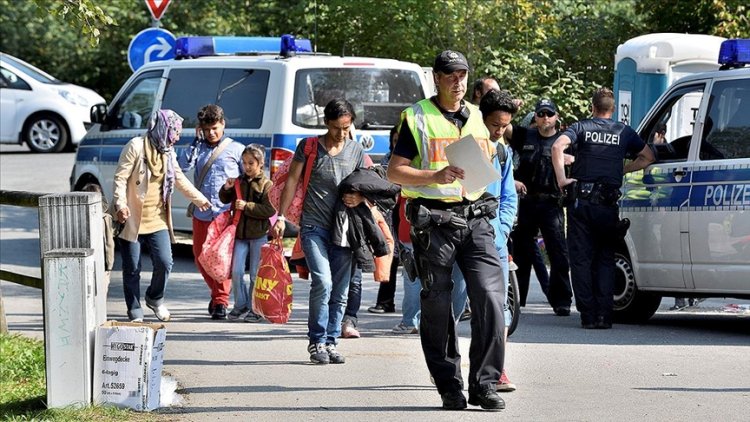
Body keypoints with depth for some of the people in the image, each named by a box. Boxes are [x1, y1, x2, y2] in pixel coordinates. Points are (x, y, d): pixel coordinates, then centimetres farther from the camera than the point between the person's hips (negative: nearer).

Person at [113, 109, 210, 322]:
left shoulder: (168, 153, 13)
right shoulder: (136, 146, -9)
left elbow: (180, 179, 27)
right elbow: (120, 178, -13)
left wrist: (200, 199, 34)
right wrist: (120, 204, -26)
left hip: (157, 220, 6)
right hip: (132, 219, -5)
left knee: (164, 262, -6)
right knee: (132, 270, 0)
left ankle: (155, 298, 21)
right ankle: (135, 312, 12)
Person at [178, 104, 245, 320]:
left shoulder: (236, 149, 3)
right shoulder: (198, 148, 10)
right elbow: (183, 165, -5)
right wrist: (196, 142, -5)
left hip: (226, 212, -4)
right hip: (201, 212, 4)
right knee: (200, 256, 10)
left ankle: (221, 300, -4)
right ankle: (217, 292, 29)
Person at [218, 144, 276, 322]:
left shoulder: (267, 185, -7)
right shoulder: (239, 182, 8)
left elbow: (270, 210, -16)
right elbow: (225, 200, 20)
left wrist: (247, 206, -19)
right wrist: (227, 189, -1)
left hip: (259, 235, -4)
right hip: (240, 233, 4)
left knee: (255, 274, 2)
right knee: (236, 271, 0)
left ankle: (254, 309, 12)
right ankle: (241, 305, 14)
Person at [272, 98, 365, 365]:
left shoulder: (356, 150, 9)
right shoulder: (309, 147, 1)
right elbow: (292, 181, 5)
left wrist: (360, 198, -8)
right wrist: (281, 217, -1)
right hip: (314, 227, -3)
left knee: (340, 290, 4)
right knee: (322, 281, -18)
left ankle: (330, 343, 13)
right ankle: (317, 341, -8)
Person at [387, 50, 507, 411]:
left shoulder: (477, 117, 18)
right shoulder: (417, 118, 3)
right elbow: (395, 171, -2)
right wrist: (435, 176, -16)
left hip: (475, 219, 3)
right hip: (434, 222, -3)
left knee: (490, 298, -10)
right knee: (437, 309, 1)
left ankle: (484, 385, -5)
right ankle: (449, 388, 10)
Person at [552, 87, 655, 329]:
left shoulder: (581, 128, 5)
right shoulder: (624, 132, 10)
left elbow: (557, 146, -13)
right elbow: (648, 157, 14)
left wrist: (561, 178, -10)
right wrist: (623, 170, 17)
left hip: (580, 200, -1)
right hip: (608, 202, 1)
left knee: (581, 259, 3)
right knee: (605, 259, 10)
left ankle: (588, 314, -2)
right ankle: (604, 314, -1)